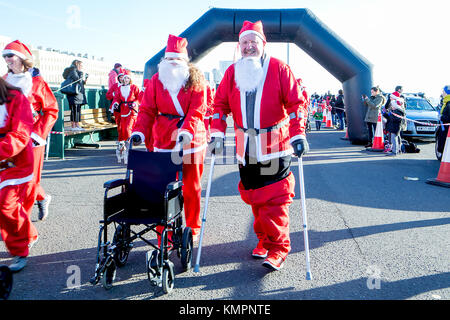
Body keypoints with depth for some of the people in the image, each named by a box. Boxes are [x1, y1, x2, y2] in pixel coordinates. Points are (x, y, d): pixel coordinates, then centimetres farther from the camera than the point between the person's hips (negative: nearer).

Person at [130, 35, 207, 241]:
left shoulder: (195, 80, 1)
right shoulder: (156, 80, 8)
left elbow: (197, 110, -10)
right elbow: (147, 109, 3)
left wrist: (187, 131, -26)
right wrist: (139, 131, -11)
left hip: (191, 139, -1)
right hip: (164, 139, 2)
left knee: (191, 186, 7)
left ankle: (193, 229, 23)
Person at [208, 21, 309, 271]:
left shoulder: (279, 68, -1)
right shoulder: (232, 72, 9)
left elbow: (296, 103, -5)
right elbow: (220, 104, 9)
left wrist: (298, 134, -15)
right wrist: (218, 133, -2)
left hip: (275, 146, -4)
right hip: (246, 146, 4)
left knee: (275, 198, -6)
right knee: (254, 197, 11)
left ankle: (278, 249, 6)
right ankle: (264, 240, 28)